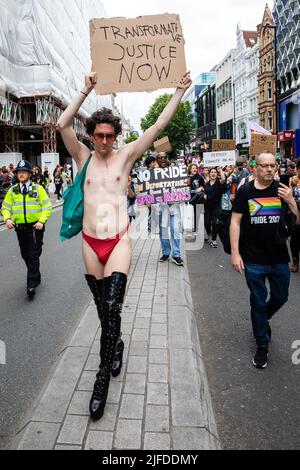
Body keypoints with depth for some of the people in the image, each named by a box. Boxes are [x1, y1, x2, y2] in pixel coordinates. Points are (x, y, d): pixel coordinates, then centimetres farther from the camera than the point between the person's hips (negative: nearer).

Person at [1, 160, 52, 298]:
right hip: (20, 228, 4)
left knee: (34, 256, -5)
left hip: (35, 227, -4)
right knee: (25, 255, 14)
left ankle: (31, 285, -2)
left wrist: (42, 221, -16)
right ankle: (36, 277, 34)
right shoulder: (12, 190, 7)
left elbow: (47, 207, -3)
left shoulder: (38, 188, -2)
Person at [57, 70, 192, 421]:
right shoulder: (83, 157, 7)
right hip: (90, 243, 3)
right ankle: (116, 345, 41)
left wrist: (180, 92, 0)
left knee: (112, 308, -12)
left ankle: (104, 376, 3)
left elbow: (158, 127, 0)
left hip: (119, 241, -2)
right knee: (104, 309, 14)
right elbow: (63, 125, -6)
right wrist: (86, 91, -7)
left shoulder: (125, 155, 4)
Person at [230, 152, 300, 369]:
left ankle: (261, 320, 49)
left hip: (279, 257, 3)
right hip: (254, 259, -2)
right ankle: (262, 344, 27)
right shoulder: (245, 192, -5)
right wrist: (235, 253, -11)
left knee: (280, 297, 18)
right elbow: (235, 222, -5)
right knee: (258, 302, 9)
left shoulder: (283, 190, 0)